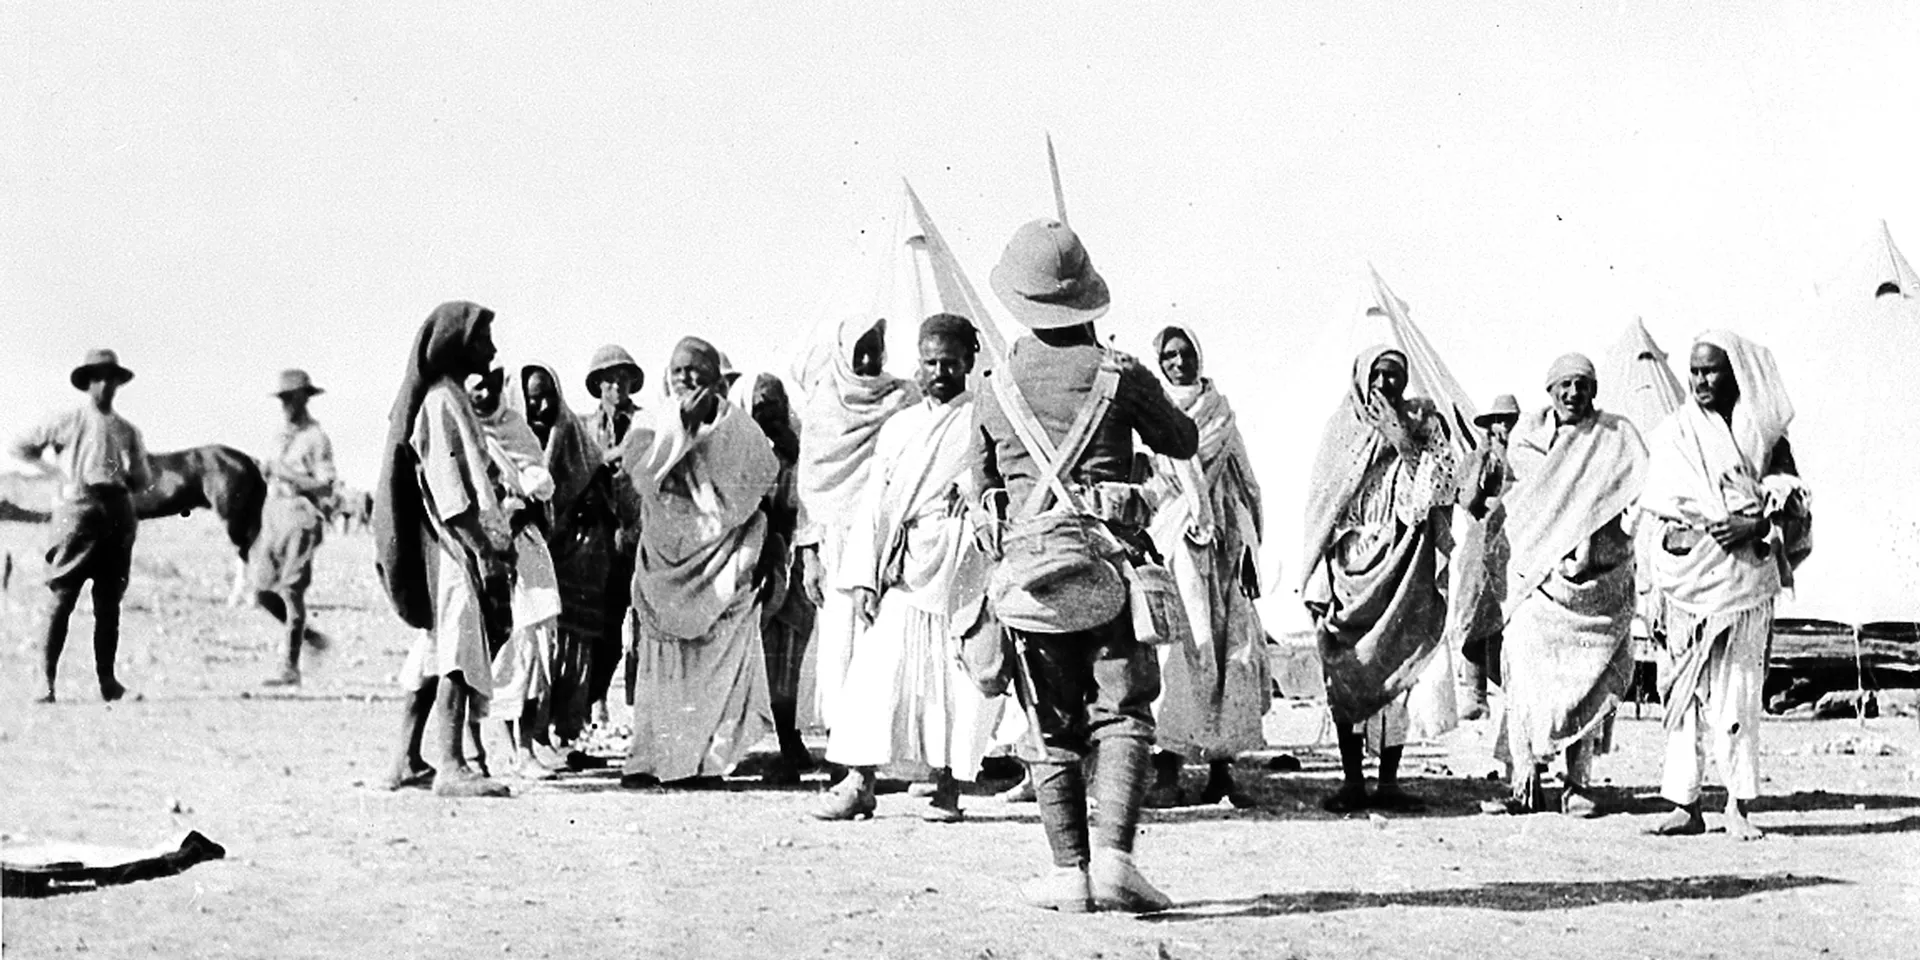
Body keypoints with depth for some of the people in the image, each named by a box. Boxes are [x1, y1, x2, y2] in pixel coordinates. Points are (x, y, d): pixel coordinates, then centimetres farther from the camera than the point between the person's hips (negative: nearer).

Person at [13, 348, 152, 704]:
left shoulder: (127, 431, 17)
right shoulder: (67, 423, 9)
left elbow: (143, 478, 16)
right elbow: (21, 446, 13)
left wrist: (124, 481, -7)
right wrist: (56, 473, 1)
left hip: (118, 512, 3)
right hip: (77, 510, -3)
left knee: (109, 602, 4)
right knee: (61, 598, -7)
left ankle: (106, 679, 8)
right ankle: (47, 680, -7)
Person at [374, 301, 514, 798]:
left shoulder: (449, 398, 17)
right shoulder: (442, 402, -14)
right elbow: (450, 491, -20)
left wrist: (493, 540, 20)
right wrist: (485, 552, -23)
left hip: (450, 547, 10)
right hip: (454, 549, -10)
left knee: (434, 652, 12)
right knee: (460, 647, -12)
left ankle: (407, 762, 15)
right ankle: (450, 766, -14)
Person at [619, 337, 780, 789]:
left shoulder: (739, 429, 2)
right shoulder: (651, 425, 4)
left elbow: (763, 490, 5)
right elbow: (639, 469, -13)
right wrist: (681, 426, -18)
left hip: (721, 558, -1)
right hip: (666, 559, 1)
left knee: (720, 657, -6)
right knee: (661, 660, 0)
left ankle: (707, 759, -3)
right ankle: (652, 759, 3)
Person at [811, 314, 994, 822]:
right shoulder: (899, 427, 19)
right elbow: (873, 503, 14)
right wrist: (863, 576, 4)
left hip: (961, 565, -3)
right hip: (901, 567, 3)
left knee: (955, 674, -4)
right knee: (879, 668, -6)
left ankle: (947, 787, 4)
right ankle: (859, 782, -6)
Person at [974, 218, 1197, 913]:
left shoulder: (996, 389, 6)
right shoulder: (1118, 374, -1)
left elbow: (982, 485, 19)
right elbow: (1184, 442, 15)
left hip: (1025, 563, 2)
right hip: (1109, 557, -2)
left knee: (1052, 727, 9)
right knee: (1121, 714, 0)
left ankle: (1070, 871, 5)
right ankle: (1113, 857, -14)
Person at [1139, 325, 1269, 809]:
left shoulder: (1221, 414, 14)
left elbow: (1246, 487, 15)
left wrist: (1249, 555, 9)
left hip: (1223, 548, 3)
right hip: (1172, 548, -3)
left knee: (1231, 652, -1)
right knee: (1174, 651, -11)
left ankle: (1221, 771, 5)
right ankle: (1167, 772, -8)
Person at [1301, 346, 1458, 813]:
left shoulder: (1422, 422, 6)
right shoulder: (1343, 427, 7)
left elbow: (1437, 492, -3)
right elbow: (1321, 505, 7)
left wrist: (1406, 444, -14)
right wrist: (1319, 583, 1)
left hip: (1400, 564, -1)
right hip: (1349, 564, 1)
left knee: (1395, 674, -2)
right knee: (1345, 676, -1)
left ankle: (1388, 781, 3)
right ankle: (1351, 780, 5)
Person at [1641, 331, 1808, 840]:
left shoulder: (1762, 432, 9)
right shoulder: (1674, 432, 9)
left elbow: (1792, 500, 8)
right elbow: (1662, 512, 4)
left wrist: (1753, 525, -11)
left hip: (1746, 573, 0)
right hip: (1689, 575, 0)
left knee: (1739, 691, -5)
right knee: (1685, 690, -2)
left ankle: (1739, 806, -1)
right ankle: (1685, 804, 1)